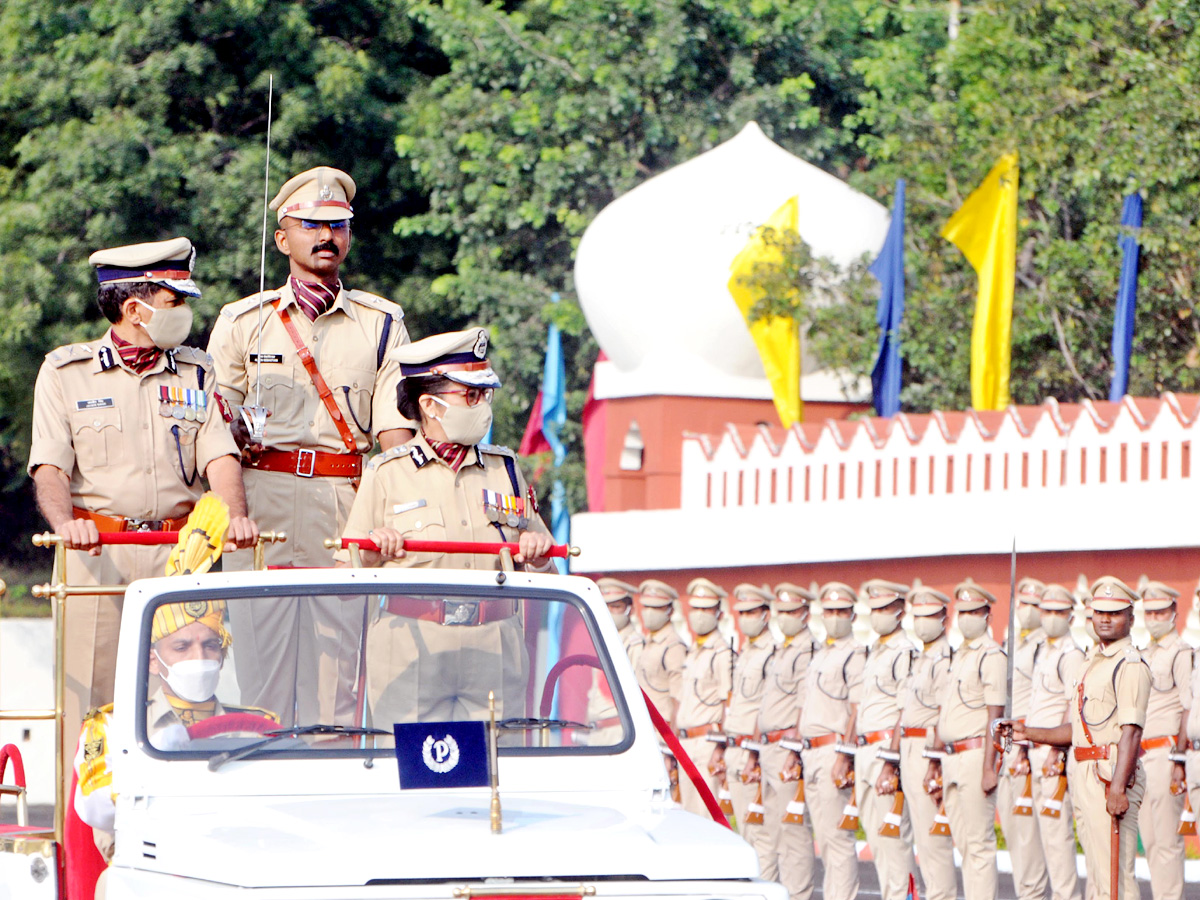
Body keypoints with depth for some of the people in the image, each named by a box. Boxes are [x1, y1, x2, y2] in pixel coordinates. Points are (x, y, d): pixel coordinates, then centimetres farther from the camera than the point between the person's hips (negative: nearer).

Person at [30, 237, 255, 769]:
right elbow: (49, 466, -2)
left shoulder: (195, 373, 14)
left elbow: (220, 455, 4)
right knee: (90, 693, -5)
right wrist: (64, 522, -23)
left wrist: (234, 515, -17)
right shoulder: (64, 371, 6)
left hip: (179, 554, 2)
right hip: (96, 552, -2)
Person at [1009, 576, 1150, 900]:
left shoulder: (1130, 664, -10)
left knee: (1115, 872, -12)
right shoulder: (1094, 664, 21)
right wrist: (1029, 733, 23)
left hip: (1111, 773, -10)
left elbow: (1131, 730, -19)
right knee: (1096, 872, 13)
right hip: (1083, 774, 10)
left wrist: (1118, 788, -26)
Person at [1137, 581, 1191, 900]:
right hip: (1140, 754, 8)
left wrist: (1179, 761, -17)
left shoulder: (1182, 654, -6)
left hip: (1166, 752, -8)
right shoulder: (1145, 655, 19)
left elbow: (1188, 711, -11)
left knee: (1167, 838, -9)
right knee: (1149, 839, 9)